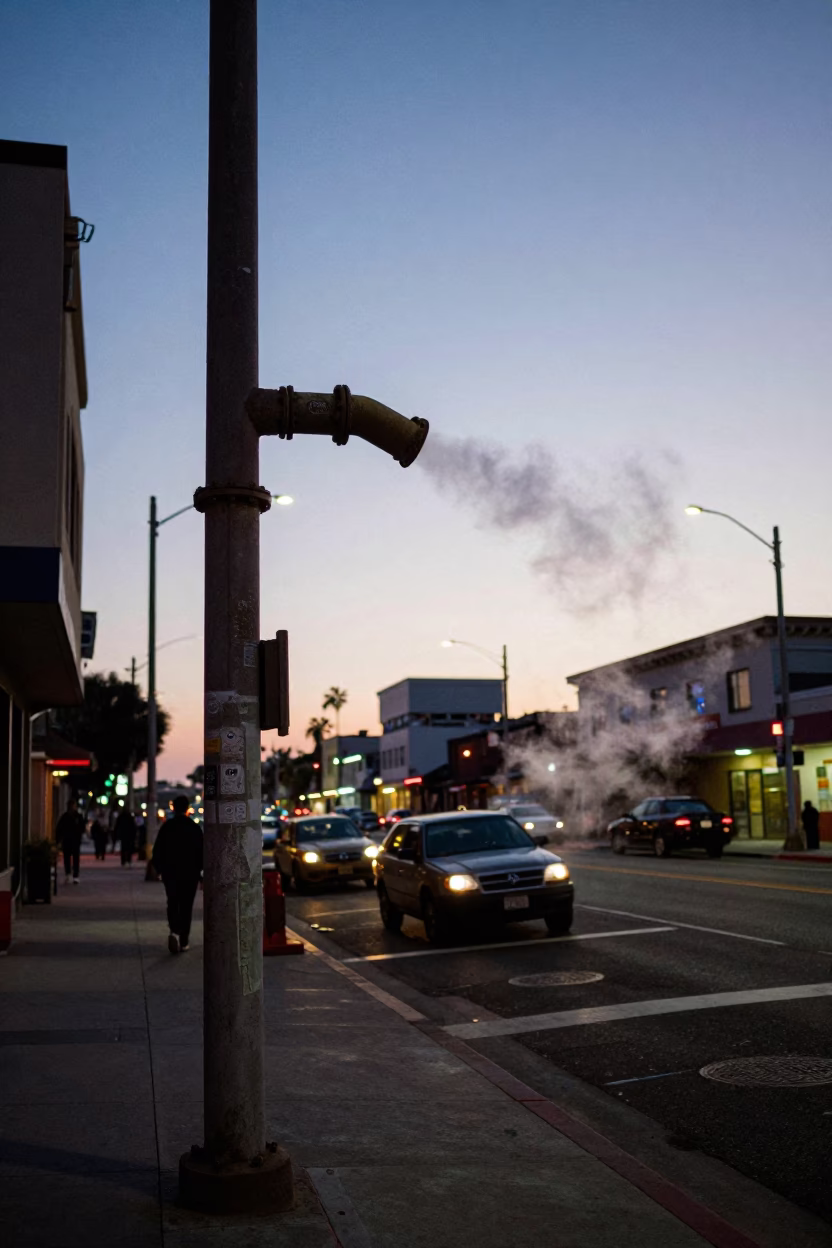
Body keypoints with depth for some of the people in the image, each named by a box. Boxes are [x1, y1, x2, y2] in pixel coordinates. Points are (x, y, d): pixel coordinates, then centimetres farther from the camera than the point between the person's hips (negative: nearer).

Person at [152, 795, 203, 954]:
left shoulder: (166, 826, -4)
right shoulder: (195, 827, -3)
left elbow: (157, 850, -3)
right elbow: (201, 851, -1)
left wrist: (159, 869, 7)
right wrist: (199, 869, 8)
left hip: (170, 871, 0)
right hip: (190, 873, 0)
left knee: (172, 904, 11)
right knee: (186, 906, 7)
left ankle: (174, 931, -15)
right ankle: (183, 942, 6)